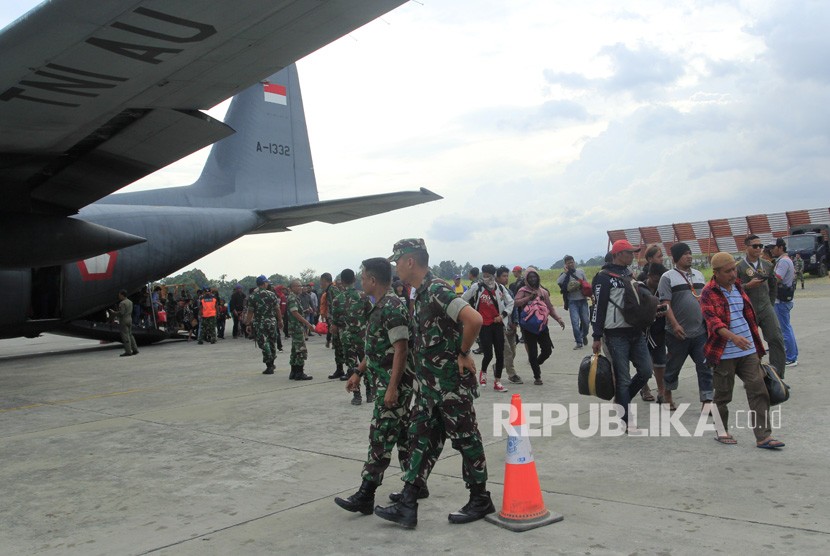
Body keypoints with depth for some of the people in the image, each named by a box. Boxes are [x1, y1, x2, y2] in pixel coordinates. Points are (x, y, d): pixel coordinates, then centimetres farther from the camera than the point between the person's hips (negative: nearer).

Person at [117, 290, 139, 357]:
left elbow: (121, 313, -20)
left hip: (124, 321, -9)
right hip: (129, 319, 9)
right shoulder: (130, 302, 12)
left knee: (125, 336, -5)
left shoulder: (122, 303, -16)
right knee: (130, 335, 14)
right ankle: (135, 350, 13)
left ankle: (128, 351, -5)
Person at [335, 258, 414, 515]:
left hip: (394, 383, -10)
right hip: (386, 382, 10)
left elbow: (401, 349, -22)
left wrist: (392, 387, -25)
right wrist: (358, 373, 22)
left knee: (381, 438, -7)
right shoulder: (380, 306, 14)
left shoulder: (392, 307, -17)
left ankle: (365, 496, -4)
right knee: (401, 434, 15)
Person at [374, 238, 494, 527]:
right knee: (421, 439, 9)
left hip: (452, 383, -9)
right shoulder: (420, 293, 11)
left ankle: (481, 500, 20)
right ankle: (407, 505, 14)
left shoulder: (437, 290, -19)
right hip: (429, 384, 10)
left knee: (465, 439, 5)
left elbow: (474, 319, -32)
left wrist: (463, 354, -19)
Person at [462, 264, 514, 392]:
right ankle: (483, 372, 24)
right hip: (484, 325, -3)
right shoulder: (477, 287, -5)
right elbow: (463, 299, 5)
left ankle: (497, 382, 15)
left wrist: (503, 315, 1)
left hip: (497, 324, 3)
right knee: (488, 354, -9)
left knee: (500, 354, 3)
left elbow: (510, 302, 13)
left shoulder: (500, 288, 2)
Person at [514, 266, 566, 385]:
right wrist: (529, 297, -21)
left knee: (547, 350, 2)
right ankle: (537, 377, 13)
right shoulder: (523, 291, -2)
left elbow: (550, 307, 16)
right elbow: (516, 303, -18)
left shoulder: (543, 291, 12)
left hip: (542, 325, 4)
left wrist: (558, 319, 6)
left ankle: (536, 363, 33)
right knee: (533, 353, -2)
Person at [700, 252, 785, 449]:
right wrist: (733, 337, -38)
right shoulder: (708, 293, -9)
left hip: (748, 351, 6)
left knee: (758, 390, -2)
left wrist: (756, 344, 24)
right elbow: (712, 320, -23)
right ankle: (721, 431, 24)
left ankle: (763, 436, 0)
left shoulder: (737, 287, 12)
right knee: (723, 394, 5)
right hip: (724, 354, -6)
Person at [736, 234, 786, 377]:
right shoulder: (739, 266, -5)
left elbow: (773, 286, 23)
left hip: (766, 309, 4)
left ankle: (777, 377, -2)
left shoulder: (767, 265, 10)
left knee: (777, 339, -8)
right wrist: (748, 285, -22)